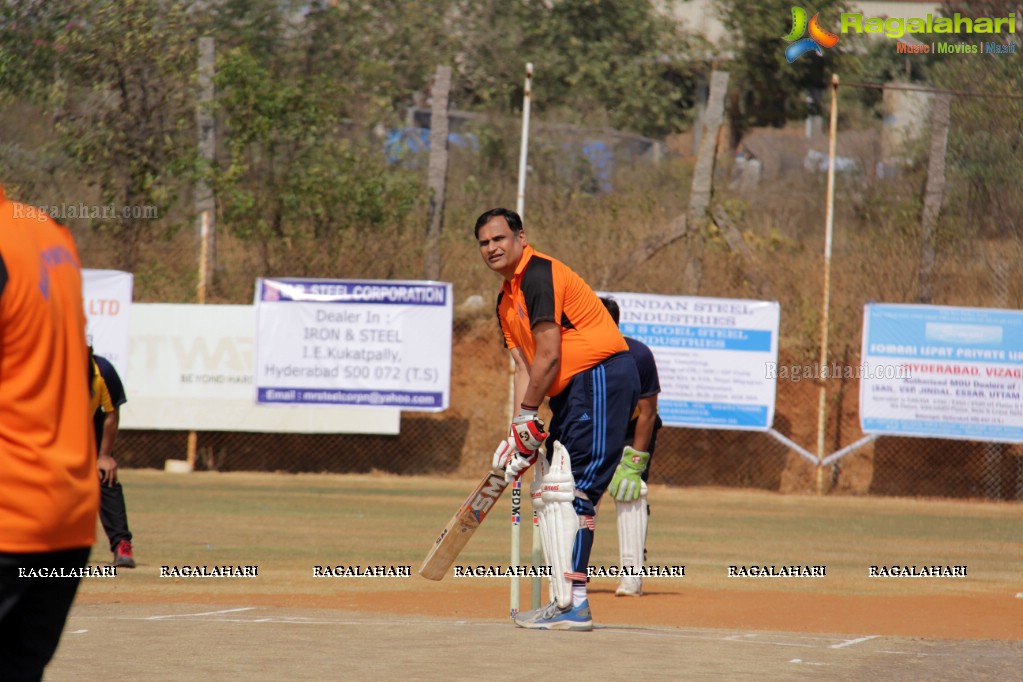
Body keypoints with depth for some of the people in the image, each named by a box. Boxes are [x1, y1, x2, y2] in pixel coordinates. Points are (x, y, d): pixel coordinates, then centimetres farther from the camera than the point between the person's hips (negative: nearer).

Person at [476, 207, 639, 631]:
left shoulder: (540, 275, -12)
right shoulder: (506, 301, 18)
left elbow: (548, 356, -17)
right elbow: (524, 368, 13)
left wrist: (527, 418, -11)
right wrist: (521, 433, 1)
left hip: (602, 377, -11)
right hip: (572, 392, 11)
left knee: (571, 491, -16)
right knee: (547, 492, 10)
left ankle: (575, 604, -19)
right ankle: (563, 603, 13)